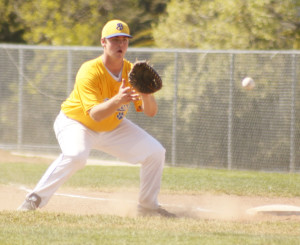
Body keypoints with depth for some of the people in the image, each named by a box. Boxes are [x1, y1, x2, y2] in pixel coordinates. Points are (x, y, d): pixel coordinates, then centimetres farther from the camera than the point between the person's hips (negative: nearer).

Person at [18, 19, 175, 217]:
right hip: (75, 122, -6)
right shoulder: (90, 72, -28)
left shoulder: (132, 72, -12)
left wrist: (145, 93, -37)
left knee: (155, 152, -4)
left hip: (113, 127, 6)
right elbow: (95, 114, -37)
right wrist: (117, 100, -55)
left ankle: (148, 206, 13)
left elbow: (151, 112, -15)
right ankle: (35, 199, -26)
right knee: (75, 155, -38)